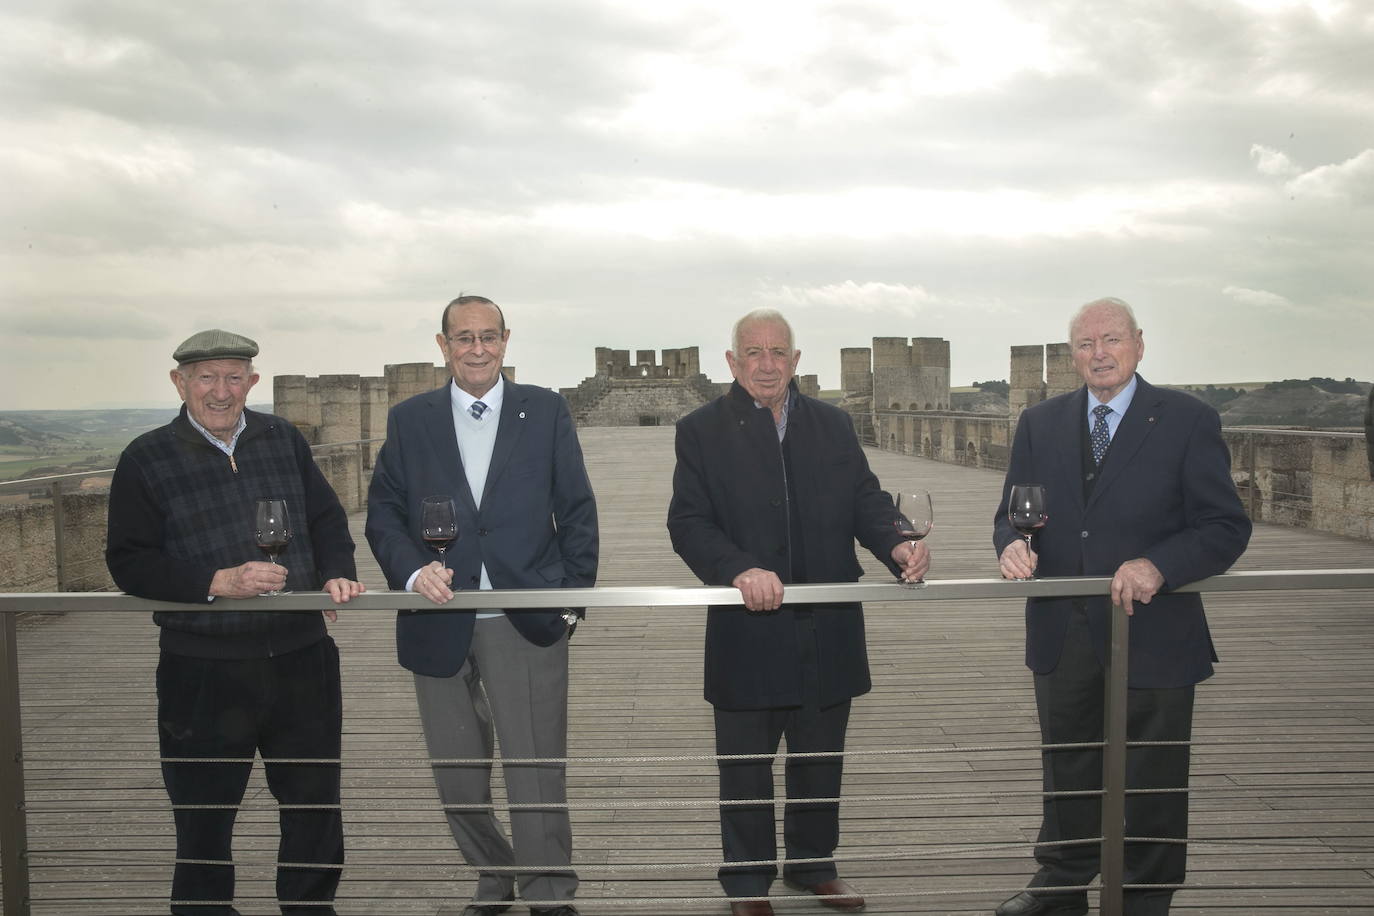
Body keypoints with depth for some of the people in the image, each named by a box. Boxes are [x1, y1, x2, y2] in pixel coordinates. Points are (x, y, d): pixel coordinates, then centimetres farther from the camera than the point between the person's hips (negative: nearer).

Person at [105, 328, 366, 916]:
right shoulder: (147, 459, -3)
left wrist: (337, 574, -7)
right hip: (204, 672, -3)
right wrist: (217, 583, -19)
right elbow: (128, 562, -7)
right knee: (203, 823, 11)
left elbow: (327, 521, 12)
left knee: (316, 809, 15)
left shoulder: (282, 439, 7)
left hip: (302, 661, 3)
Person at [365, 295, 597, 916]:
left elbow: (577, 510, 4)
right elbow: (383, 513, 6)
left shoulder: (546, 411, 4)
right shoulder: (409, 420, 7)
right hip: (439, 623, 3)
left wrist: (574, 595, -3)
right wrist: (412, 570, -12)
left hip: (528, 623, -2)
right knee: (457, 776, 15)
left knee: (537, 777, 0)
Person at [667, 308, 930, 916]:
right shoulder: (702, 430, -2)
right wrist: (739, 570, -27)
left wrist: (897, 545, -17)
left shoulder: (834, 425, 9)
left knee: (820, 758, 18)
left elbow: (866, 500, 5)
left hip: (827, 631, 3)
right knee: (746, 767, 11)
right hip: (748, 632, -3)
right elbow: (688, 523, -10)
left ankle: (813, 865, 39)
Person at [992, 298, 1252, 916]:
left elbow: (1227, 527, -9)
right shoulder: (1040, 423, 6)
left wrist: (1158, 566, -25)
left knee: (1150, 784, 11)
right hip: (1062, 635, 4)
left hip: (1152, 635, -3)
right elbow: (1012, 511, 9)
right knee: (1067, 772, 19)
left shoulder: (1188, 421, -6)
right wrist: (1011, 545, -14)